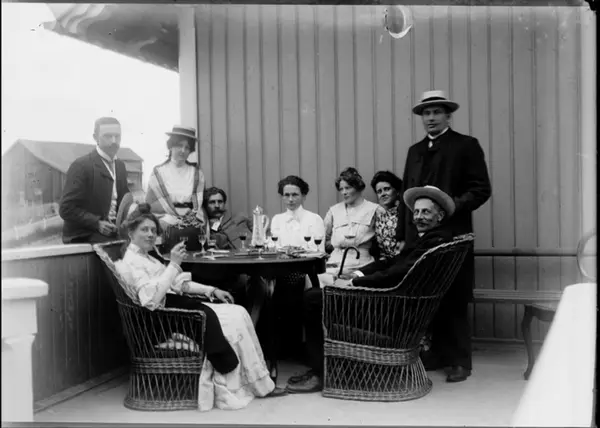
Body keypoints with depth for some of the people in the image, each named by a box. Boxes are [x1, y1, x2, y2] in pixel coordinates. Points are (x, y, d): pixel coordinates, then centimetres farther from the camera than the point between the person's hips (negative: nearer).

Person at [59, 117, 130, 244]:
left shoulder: (120, 166, 13)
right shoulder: (81, 165, -9)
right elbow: (67, 209, -12)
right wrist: (96, 223, -20)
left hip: (113, 235, 7)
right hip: (83, 238, -7)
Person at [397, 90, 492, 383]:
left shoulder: (466, 145, 1)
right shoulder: (415, 150, 18)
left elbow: (481, 189, -4)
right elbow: (406, 193, 16)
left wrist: (452, 206, -18)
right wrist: (402, 234, 9)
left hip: (452, 236, -5)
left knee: (454, 300, 0)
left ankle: (460, 361, 9)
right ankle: (438, 354, 18)